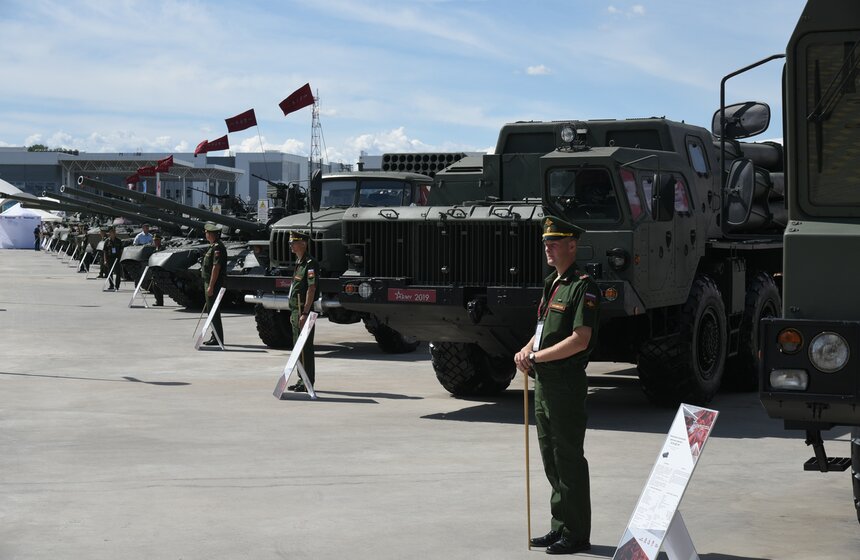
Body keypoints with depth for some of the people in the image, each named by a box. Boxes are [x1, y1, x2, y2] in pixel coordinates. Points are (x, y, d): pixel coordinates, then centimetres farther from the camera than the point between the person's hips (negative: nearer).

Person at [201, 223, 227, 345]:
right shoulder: (214, 246, 16)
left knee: (214, 312, -8)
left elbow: (216, 267, -23)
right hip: (209, 283, 11)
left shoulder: (217, 247, -17)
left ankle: (217, 339, -6)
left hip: (214, 284, -11)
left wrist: (211, 286, -24)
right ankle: (215, 337, 20)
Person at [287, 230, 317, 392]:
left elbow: (311, 289, -20)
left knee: (306, 347, -7)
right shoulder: (299, 263, 17)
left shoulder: (310, 264, -14)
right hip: (296, 311, 10)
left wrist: (304, 313, -23)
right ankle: (302, 380, 21)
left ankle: (308, 384, -4)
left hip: (304, 311, -10)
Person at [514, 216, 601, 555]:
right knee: (551, 459, 14)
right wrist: (527, 350, 2)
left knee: (569, 458, -4)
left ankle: (576, 535, 2)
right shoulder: (552, 285, 17)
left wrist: (537, 356, -16)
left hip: (567, 383, -10)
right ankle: (560, 527, 23)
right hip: (544, 381, 10)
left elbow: (580, 340, -20)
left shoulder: (583, 287, -12)